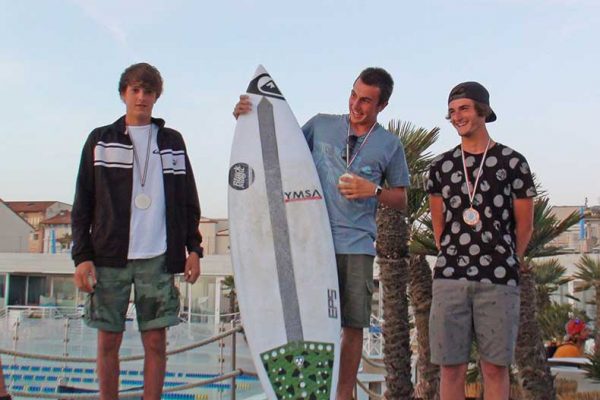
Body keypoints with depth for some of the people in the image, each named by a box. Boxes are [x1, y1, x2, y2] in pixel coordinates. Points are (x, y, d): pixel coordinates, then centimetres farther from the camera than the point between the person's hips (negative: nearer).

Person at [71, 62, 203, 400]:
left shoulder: (172, 141, 13)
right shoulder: (100, 140, 9)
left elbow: (188, 201, 14)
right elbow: (83, 204, 5)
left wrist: (193, 248, 5)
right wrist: (82, 255, -3)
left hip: (158, 257, 1)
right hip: (110, 257, 0)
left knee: (156, 340, 1)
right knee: (109, 340, 3)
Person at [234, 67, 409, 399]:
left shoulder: (390, 145, 8)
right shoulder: (321, 125, 8)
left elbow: (401, 199, 13)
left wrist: (373, 190, -6)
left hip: (357, 244, 0)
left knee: (353, 325, 2)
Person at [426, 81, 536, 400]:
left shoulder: (512, 162, 3)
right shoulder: (441, 166, 10)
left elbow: (524, 227, 8)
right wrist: (451, 257, 12)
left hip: (498, 280, -2)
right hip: (449, 277, 2)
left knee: (495, 367, 3)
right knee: (451, 366, 4)